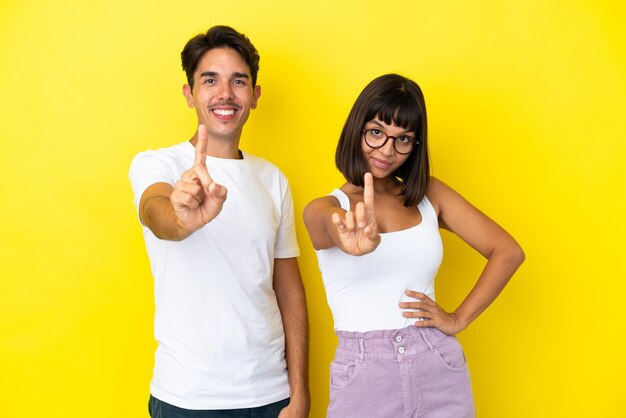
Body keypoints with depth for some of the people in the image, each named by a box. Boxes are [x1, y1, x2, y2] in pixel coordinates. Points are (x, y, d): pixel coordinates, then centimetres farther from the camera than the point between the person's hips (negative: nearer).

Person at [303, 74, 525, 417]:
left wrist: (459, 318, -5)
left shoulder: (429, 194, 5)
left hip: (439, 370, 2)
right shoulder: (324, 209, -2)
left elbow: (508, 252, 3)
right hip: (362, 378, -2)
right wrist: (354, 241, -49)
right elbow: (333, 224, -27)